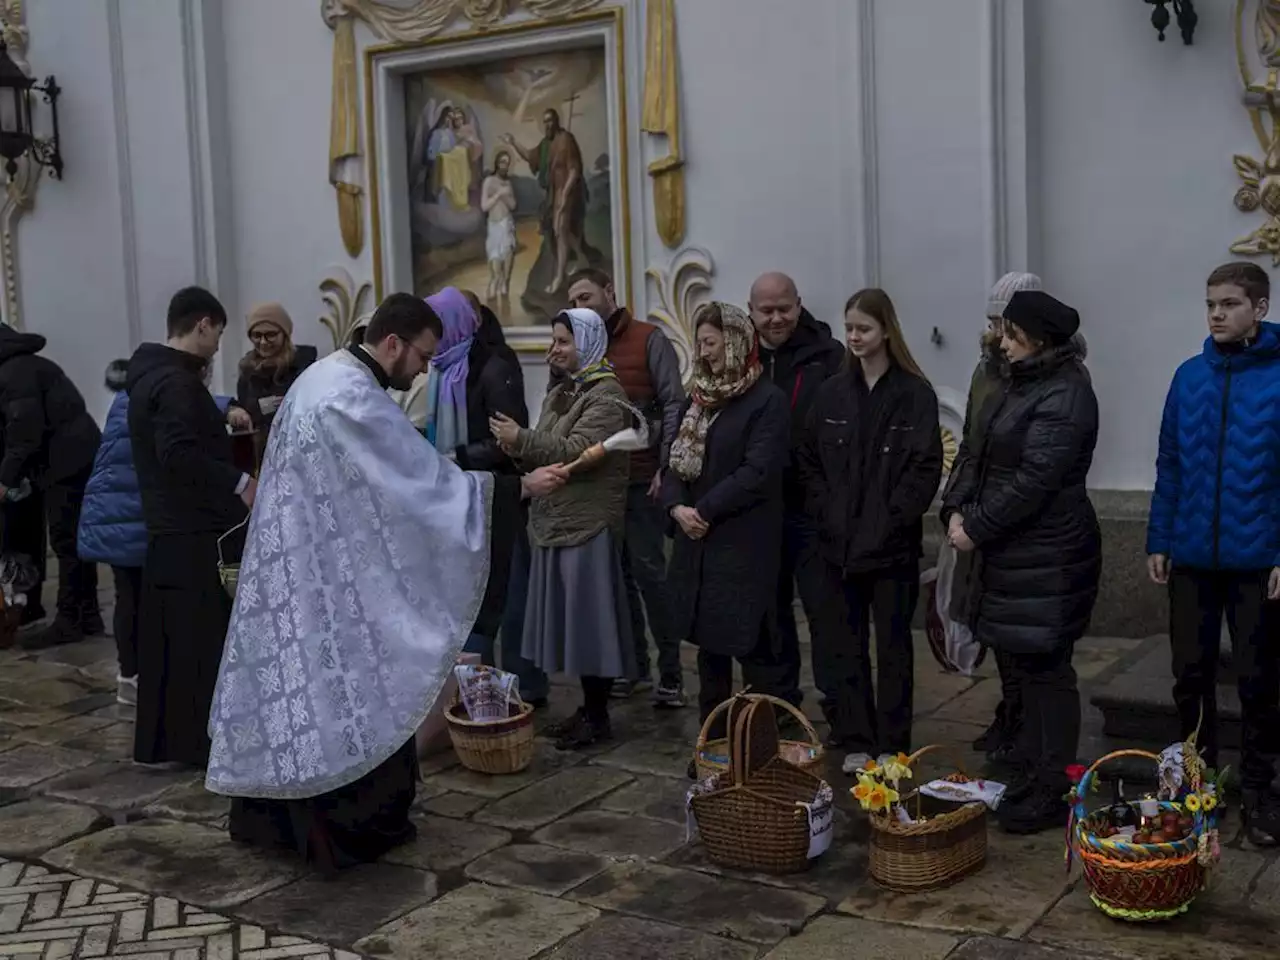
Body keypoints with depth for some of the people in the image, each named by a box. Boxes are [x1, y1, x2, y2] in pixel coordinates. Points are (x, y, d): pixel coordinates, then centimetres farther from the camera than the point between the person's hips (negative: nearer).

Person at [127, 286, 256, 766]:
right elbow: (180, 453, -29)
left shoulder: (151, 373, 14)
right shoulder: (175, 381, -18)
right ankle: (200, 740, 5)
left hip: (169, 527, 10)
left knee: (169, 637, 13)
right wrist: (239, 483, -24)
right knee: (203, 637, -2)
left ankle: (160, 739, 20)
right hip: (194, 532, -10)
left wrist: (221, 419, 20)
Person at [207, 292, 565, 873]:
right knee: (345, 688, 0)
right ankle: (347, 826, 9)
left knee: (300, 680, 16)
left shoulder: (324, 376, 11)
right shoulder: (356, 398, -22)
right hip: (329, 571, -10)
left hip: (299, 562, 10)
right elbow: (426, 479, -23)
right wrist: (521, 486, -19)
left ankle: (271, 815, 25)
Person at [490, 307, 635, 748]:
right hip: (555, 519, 8)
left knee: (590, 617, -3)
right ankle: (586, 707, 21)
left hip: (588, 523, -8)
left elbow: (577, 451, -21)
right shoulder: (561, 392, 17)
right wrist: (520, 451, -2)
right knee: (568, 617, 11)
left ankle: (598, 715, 6)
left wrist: (522, 439, -18)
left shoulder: (606, 394, -10)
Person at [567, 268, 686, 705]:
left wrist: (665, 466, -11)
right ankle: (633, 665, 18)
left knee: (648, 570, -4)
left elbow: (673, 404, -4)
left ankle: (671, 673, 4)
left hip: (641, 479, -4)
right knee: (616, 573, 7)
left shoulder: (648, 339, 1)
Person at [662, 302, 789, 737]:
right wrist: (678, 506, -7)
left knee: (752, 650, -4)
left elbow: (758, 472, -16)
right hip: (697, 541, 7)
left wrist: (706, 511, -15)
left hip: (745, 546, -7)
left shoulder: (767, 401, -8)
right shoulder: (699, 399, 15)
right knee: (708, 643, 13)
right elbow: (675, 458, 11)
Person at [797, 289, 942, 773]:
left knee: (893, 645, 6)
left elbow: (926, 466, -9)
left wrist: (891, 520, -14)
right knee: (844, 644, 8)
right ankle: (855, 742, 19)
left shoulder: (915, 394, -6)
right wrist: (826, 515, -2)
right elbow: (808, 461, 9)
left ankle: (892, 746, 16)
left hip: (893, 546, -4)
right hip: (839, 543, 4)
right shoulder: (831, 393, 7)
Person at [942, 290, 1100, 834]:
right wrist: (957, 510, -2)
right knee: (1024, 666, 16)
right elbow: (976, 452, 13)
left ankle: (1052, 793, 5)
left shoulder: (1064, 396, -16)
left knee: (1045, 669, -3)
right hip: (1010, 552, 10)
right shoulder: (1020, 386, 15)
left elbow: (1034, 480, -22)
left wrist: (977, 528, -15)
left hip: (1048, 557, -10)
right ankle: (1032, 773, 27)